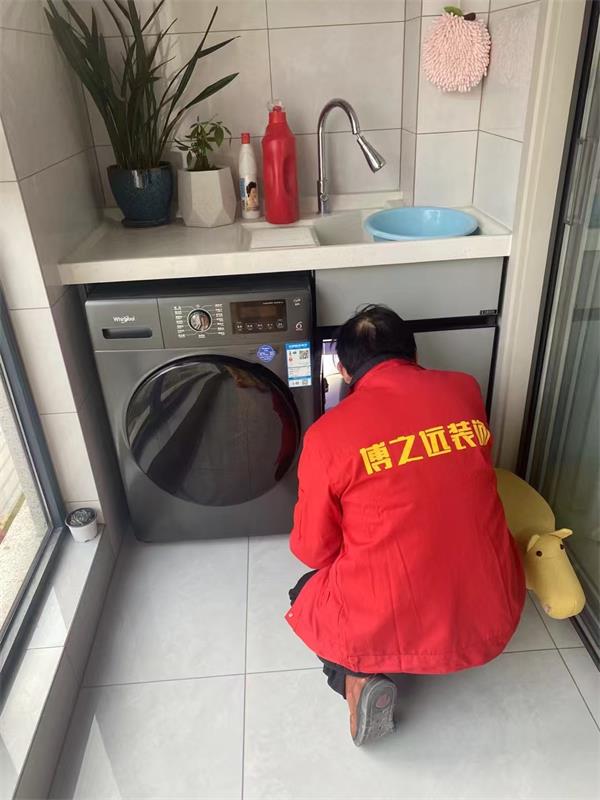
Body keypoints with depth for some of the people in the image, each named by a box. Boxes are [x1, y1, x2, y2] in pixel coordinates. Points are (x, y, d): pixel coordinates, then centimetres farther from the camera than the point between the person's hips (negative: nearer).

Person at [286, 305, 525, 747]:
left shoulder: (328, 434, -13)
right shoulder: (465, 390, -3)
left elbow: (313, 550, -2)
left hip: (384, 630, -4)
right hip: (491, 620, 5)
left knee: (308, 593, 29)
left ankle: (359, 677, 3)